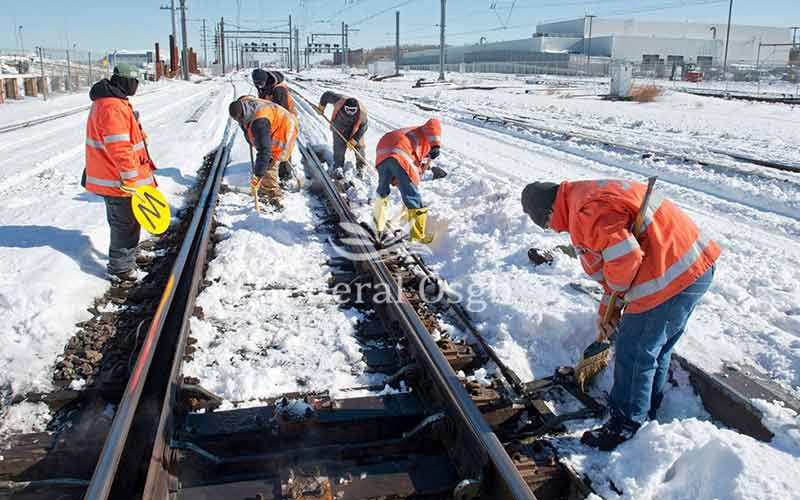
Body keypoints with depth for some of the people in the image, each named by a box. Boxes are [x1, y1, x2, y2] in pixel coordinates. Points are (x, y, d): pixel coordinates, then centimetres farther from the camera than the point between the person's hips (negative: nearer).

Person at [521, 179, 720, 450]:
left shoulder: (586, 210, -17)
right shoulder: (589, 194, 18)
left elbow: (624, 255, -29)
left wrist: (617, 286, -6)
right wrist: (606, 309, 24)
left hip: (671, 277, -11)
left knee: (634, 355, 5)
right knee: (657, 350, 25)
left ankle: (625, 428, 21)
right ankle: (647, 415, 43)